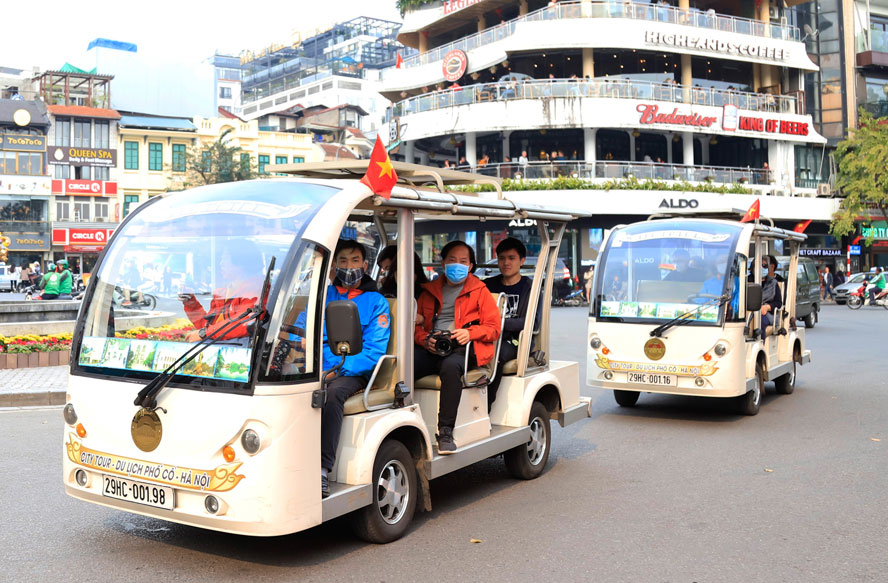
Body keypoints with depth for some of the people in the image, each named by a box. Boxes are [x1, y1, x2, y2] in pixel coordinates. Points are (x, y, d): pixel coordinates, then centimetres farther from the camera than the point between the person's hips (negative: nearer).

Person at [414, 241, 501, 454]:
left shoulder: (479, 291, 16)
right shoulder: (429, 290, 26)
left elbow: (493, 328, 8)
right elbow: (416, 325, 20)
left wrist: (470, 333, -12)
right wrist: (425, 340, -3)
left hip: (462, 349, -3)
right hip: (431, 349, 3)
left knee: (450, 366, -40)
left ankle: (446, 433, -36)